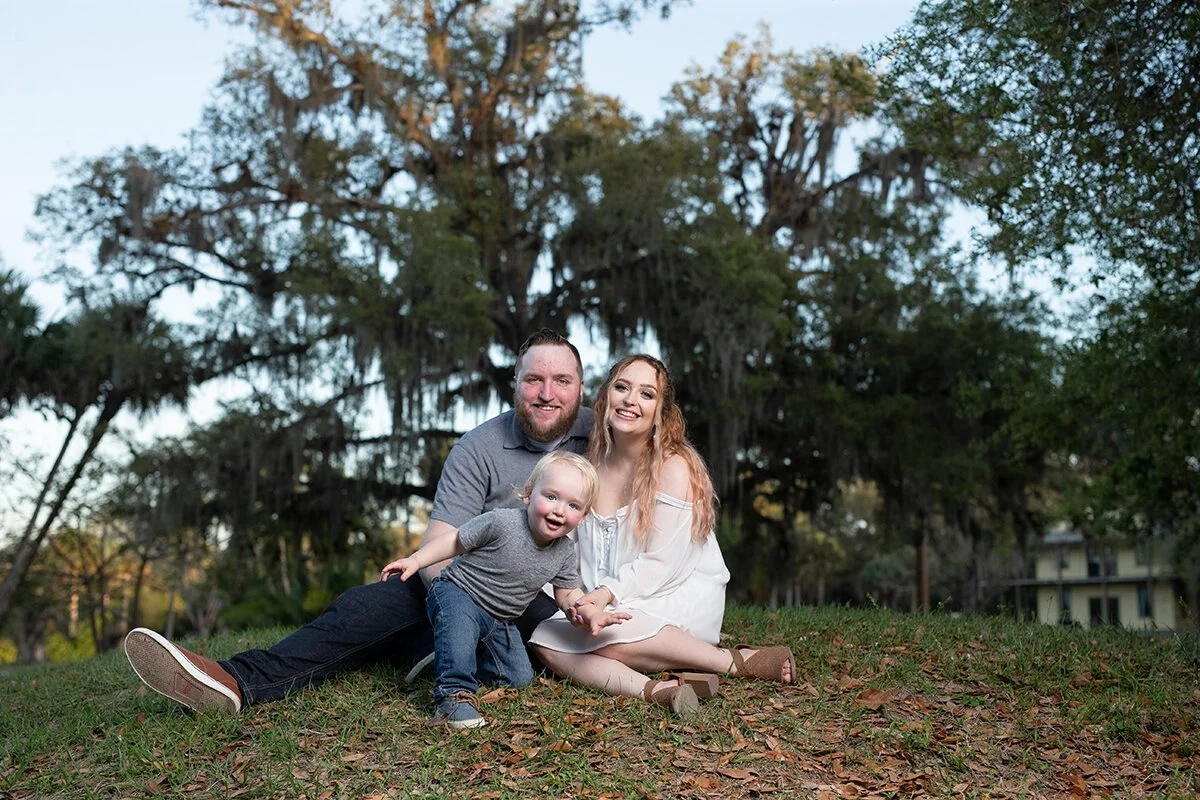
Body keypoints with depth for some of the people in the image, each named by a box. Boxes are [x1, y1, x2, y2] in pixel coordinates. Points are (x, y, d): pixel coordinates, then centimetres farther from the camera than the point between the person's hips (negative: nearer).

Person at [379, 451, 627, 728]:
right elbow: (455, 542, -16)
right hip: (457, 592, -6)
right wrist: (415, 560, -21)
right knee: (460, 623, -41)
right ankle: (455, 692, -32)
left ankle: (461, 658, 25)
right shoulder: (502, 523, -27)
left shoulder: (565, 553, -9)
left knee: (520, 677, 9)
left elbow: (567, 594, 4)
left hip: (499, 621, 7)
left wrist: (593, 613, -13)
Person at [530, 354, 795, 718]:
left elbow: (663, 564, -15)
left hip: (682, 600, -6)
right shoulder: (592, 464, 7)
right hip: (625, 606, 6)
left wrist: (608, 593, -26)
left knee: (603, 634, -32)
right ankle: (654, 690, -37)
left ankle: (734, 660, -21)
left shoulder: (674, 467, -11)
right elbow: (578, 549, 9)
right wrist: (584, 600, -8)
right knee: (544, 640, -19)